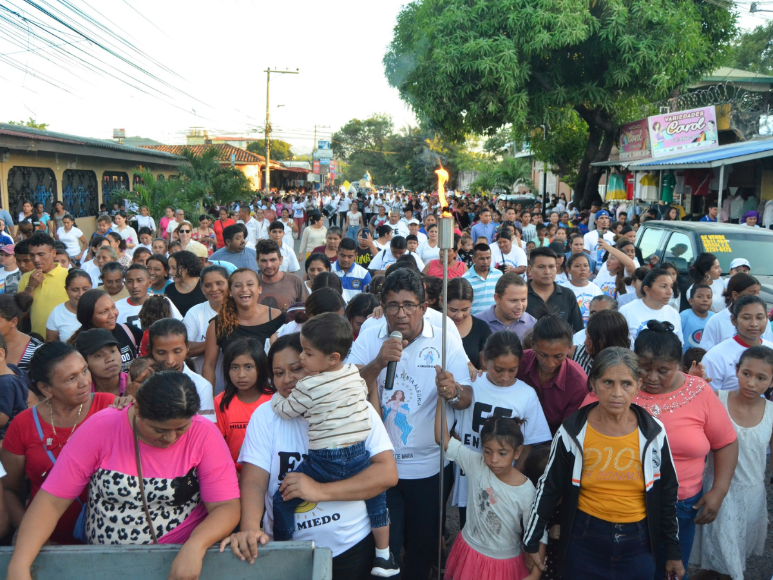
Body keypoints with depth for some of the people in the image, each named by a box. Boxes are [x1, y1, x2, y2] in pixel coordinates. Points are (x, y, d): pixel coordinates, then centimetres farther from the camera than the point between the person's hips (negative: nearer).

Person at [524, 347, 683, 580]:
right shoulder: (572, 431, -12)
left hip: (639, 543, 1)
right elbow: (549, 489, -3)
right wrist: (532, 541, 2)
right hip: (584, 540, -1)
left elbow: (667, 493, 4)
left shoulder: (653, 431, -7)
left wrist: (673, 551, 9)